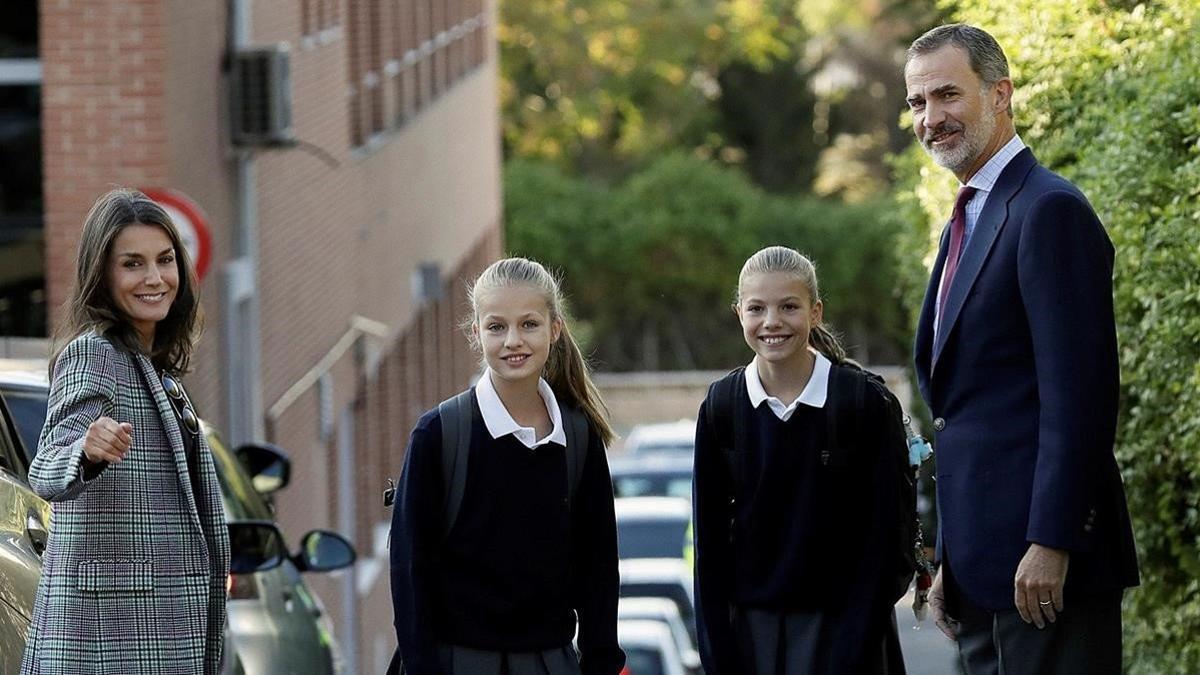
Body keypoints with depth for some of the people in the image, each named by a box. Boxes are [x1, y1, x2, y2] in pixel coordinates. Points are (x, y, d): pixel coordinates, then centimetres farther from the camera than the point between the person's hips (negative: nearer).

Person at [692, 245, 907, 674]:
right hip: (753, 624, 2)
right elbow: (710, 536, 4)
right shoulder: (721, 407, 1)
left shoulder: (865, 402, -7)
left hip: (842, 621, -2)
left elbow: (881, 534, -6)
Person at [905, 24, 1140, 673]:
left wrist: (1050, 544, -22)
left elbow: (1078, 393, -18)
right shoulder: (967, 221, 20)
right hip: (983, 569, 10)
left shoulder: (1050, 211, -11)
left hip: (1043, 563, -10)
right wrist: (948, 561, 18)